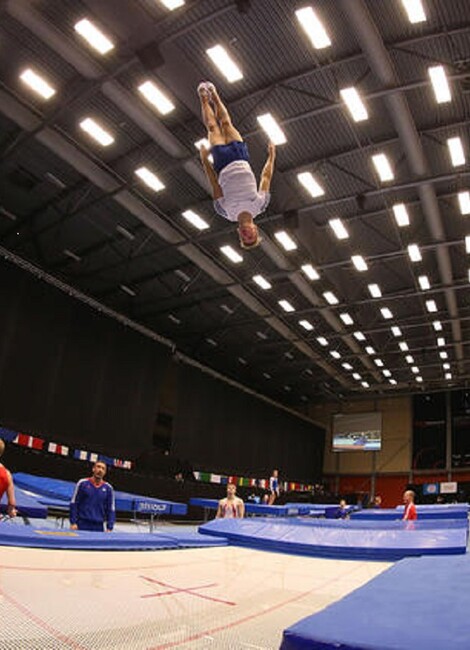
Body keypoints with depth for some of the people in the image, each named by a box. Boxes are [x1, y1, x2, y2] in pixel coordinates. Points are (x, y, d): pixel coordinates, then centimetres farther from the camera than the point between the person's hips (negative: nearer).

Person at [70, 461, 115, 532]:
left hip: (98, 527, 2)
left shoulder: (108, 488, 5)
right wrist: (73, 523, -5)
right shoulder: (83, 483, 0)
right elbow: (74, 503, 2)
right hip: (82, 525, -1)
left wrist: (109, 528, 0)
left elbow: (111, 509, 7)